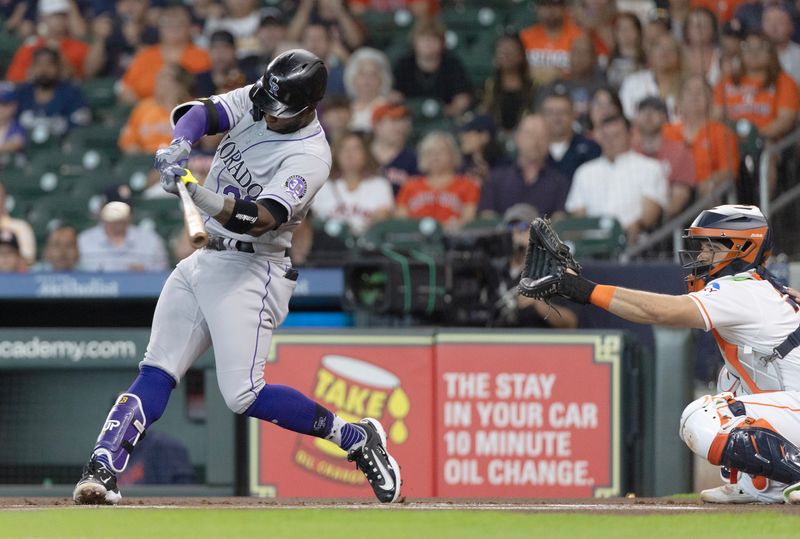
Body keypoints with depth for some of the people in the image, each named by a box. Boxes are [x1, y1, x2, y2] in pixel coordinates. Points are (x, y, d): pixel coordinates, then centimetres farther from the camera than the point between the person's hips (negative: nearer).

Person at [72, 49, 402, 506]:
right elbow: (200, 113, -8)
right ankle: (102, 473, -9)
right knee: (156, 375, -2)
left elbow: (261, 219, -32)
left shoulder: (309, 156, -20)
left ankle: (355, 438, -3)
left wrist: (204, 198, -48)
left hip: (251, 272, -7)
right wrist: (180, 147, -30)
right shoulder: (255, 102, 2)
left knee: (243, 395, -16)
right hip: (201, 261, 7)